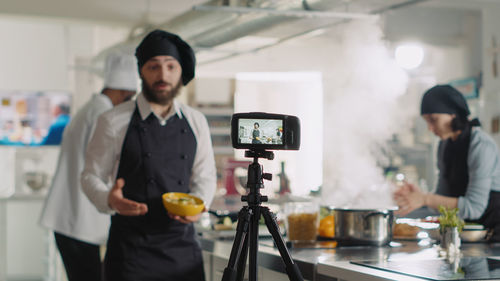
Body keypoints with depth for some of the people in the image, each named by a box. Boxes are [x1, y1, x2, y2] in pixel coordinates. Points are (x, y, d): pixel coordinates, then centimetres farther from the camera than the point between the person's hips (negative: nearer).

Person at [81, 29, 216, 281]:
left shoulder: (196, 122, 8)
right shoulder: (114, 122, -2)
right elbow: (91, 176, 2)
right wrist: (110, 200, -19)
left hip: (183, 245, 3)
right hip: (130, 248, -3)